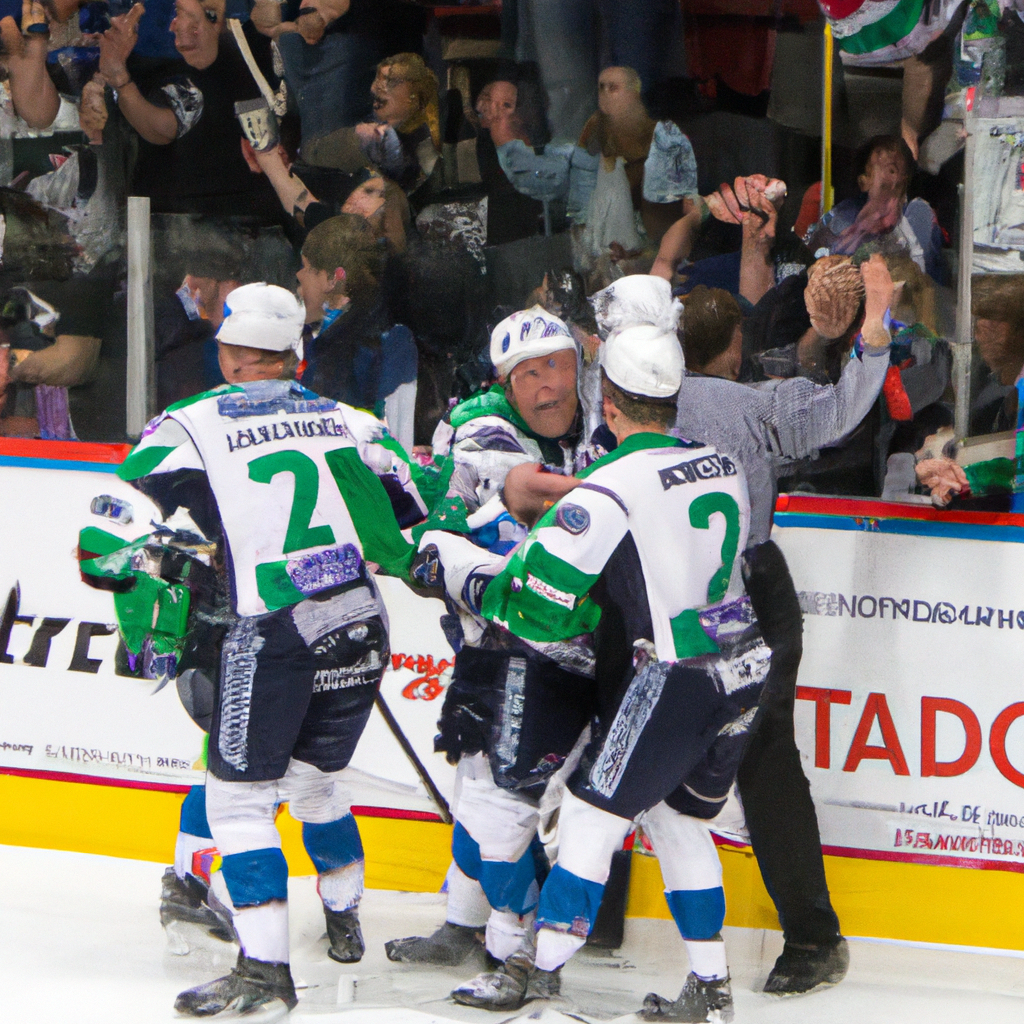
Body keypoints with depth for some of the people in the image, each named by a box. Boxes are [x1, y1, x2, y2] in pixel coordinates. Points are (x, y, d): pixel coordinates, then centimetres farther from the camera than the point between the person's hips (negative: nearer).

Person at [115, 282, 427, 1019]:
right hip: (361, 630, 5)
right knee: (316, 777, 25)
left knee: (240, 792, 2)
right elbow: (416, 515, 15)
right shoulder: (350, 422, 12)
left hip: (275, 634, -5)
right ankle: (344, 922, 39)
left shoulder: (192, 425, 1)